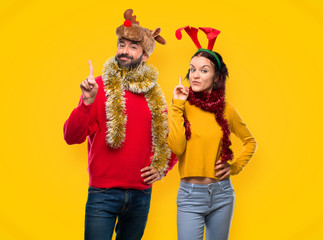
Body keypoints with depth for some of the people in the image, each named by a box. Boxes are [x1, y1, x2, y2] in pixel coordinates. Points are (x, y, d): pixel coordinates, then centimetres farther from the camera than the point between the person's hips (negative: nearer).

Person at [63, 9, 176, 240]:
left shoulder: (153, 94, 7)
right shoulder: (100, 86, -3)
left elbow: (170, 135, 22)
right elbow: (71, 137, -11)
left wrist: (163, 168, 9)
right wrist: (87, 102, -24)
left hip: (141, 194, 4)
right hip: (103, 193, -3)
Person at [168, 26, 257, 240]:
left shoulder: (225, 109, 2)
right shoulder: (182, 106, -2)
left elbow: (250, 141, 18)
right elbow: (176, 147, -17)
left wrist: (235, 167, 5)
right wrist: (178, 107, -15)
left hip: (222, 194, 2)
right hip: (190, 194, -2)